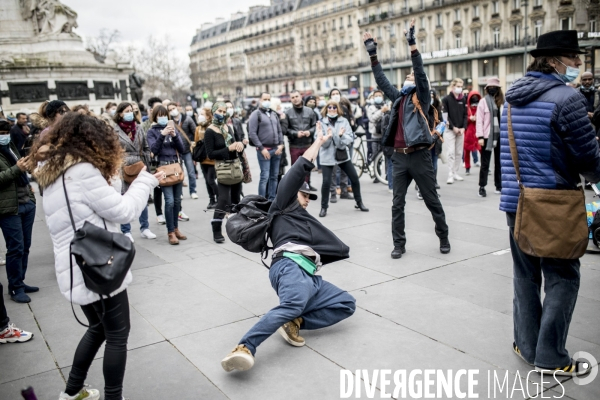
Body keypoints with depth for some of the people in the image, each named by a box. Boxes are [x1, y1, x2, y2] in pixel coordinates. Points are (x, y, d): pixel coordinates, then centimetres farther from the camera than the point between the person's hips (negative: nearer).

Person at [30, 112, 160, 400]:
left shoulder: (54, 173, 12)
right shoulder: (83, 170, -17)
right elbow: (123, 211, -14)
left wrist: (112, 176, 8)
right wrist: (145, 180, -3)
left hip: (78, 269, 10)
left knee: (98, 328, 25)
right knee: (117, 335, 5)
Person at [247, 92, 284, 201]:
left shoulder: (274, 114, 16)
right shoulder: (256, 114, -2)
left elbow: (279, 130, 19)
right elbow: (252, 133, -9)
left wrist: (281, 144, 4)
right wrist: (261, 148, -12)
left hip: (276, 149, 6)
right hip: (264, 150, -6)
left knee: (274, 176, 9)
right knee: (265, 177, -8)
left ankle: (272, 199, 17)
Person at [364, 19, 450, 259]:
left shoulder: (422, 97, 1)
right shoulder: (398, 97, 14)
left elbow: (421, 72, -12)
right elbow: (381, 81, 14)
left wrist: (412, 43, -18)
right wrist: (372, 53, 10)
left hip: (419, 156, -5)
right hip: (399, 157, 5)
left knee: (432, 201, 7)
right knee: (397, 204, 6)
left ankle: (443, 238, 22)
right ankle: (399, 244, 13)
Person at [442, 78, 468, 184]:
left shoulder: (463, 99, 10)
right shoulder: (446, 99, -3)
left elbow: (465, 115, 8)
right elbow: (445, 116, -7)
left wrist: (463, 128, -4)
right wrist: (453, 127, -11)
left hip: (461, 130, 4)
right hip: (450, 130, -4)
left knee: (459, 152, 6)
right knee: (451, 152, -9)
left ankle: (455, 173, 15)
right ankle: (450, 175, -7)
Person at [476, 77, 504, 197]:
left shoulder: (502, 102, 9)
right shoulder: (484, 101, -2)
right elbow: (479, 120, -6)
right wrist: (480, 136, -12)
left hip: (500, 136, 4)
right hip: (488, 136, -4)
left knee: (499, 162, 12)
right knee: (485, 163, 0)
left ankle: (499, 185, 21)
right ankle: (482, 187, 5)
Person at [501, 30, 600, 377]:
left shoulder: (513, 96, 9)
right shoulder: (567, 97, -15)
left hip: (516, 200, 7)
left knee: (525, 274, 15)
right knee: (562, 278, 5)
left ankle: (527, 345, 25)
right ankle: (550, 357, 11)